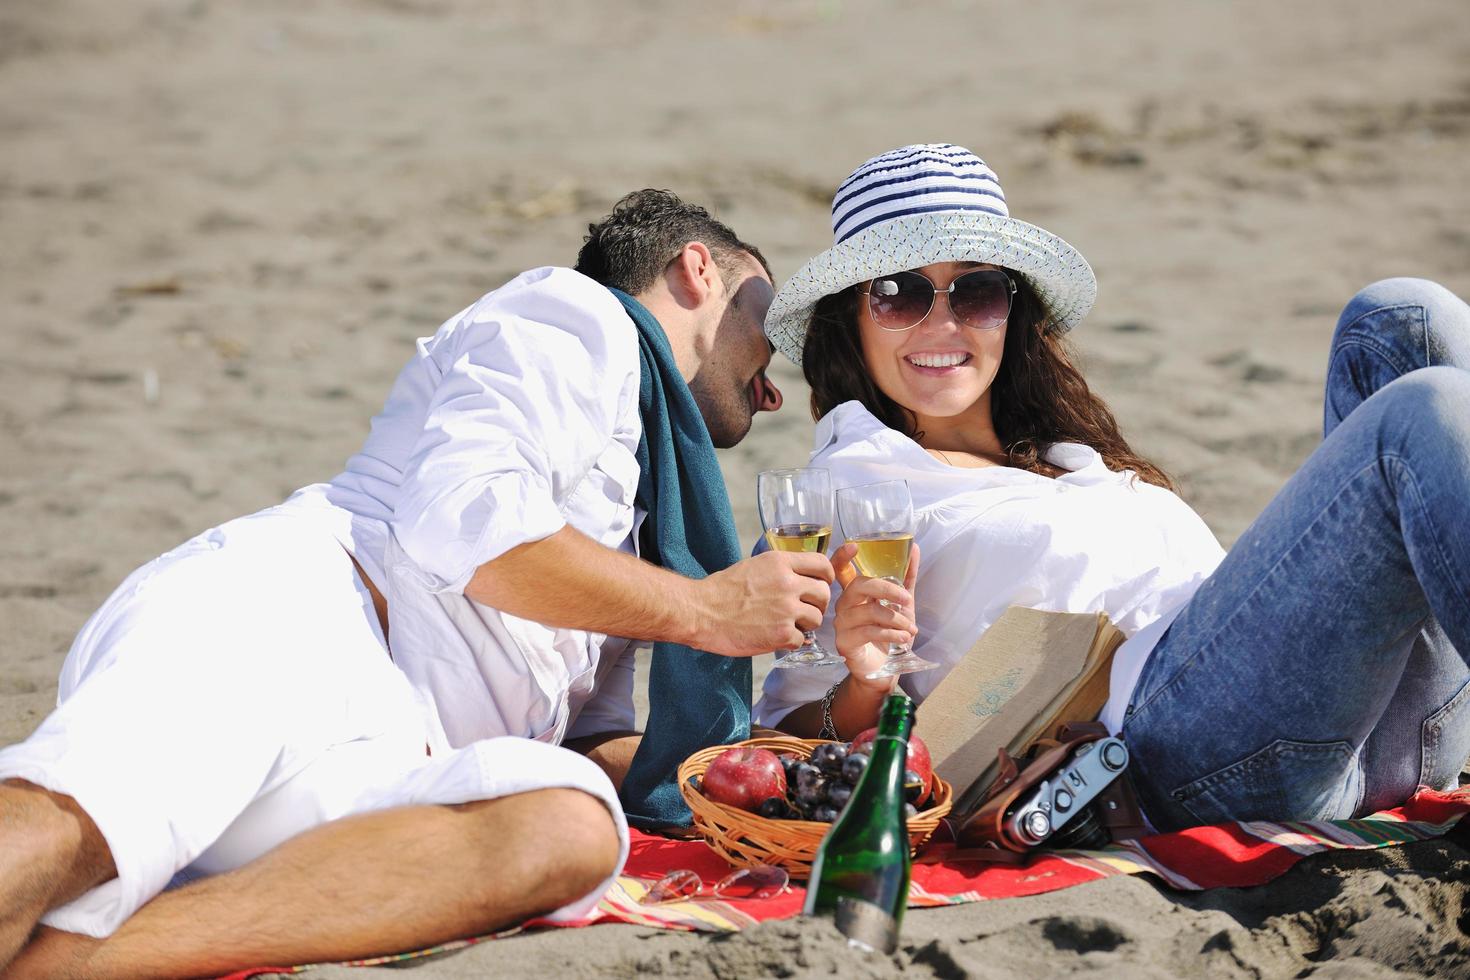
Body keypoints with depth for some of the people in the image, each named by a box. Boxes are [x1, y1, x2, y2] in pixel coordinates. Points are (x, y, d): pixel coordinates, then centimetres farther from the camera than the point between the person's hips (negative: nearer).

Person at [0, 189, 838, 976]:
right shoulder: (576, 315, 14)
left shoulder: (639, 516, 38)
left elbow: (590, 738, 35)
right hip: (283, 620, -5)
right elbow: (461, 512, -5)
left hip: (381, 763, 6)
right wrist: (705, 609, 4)